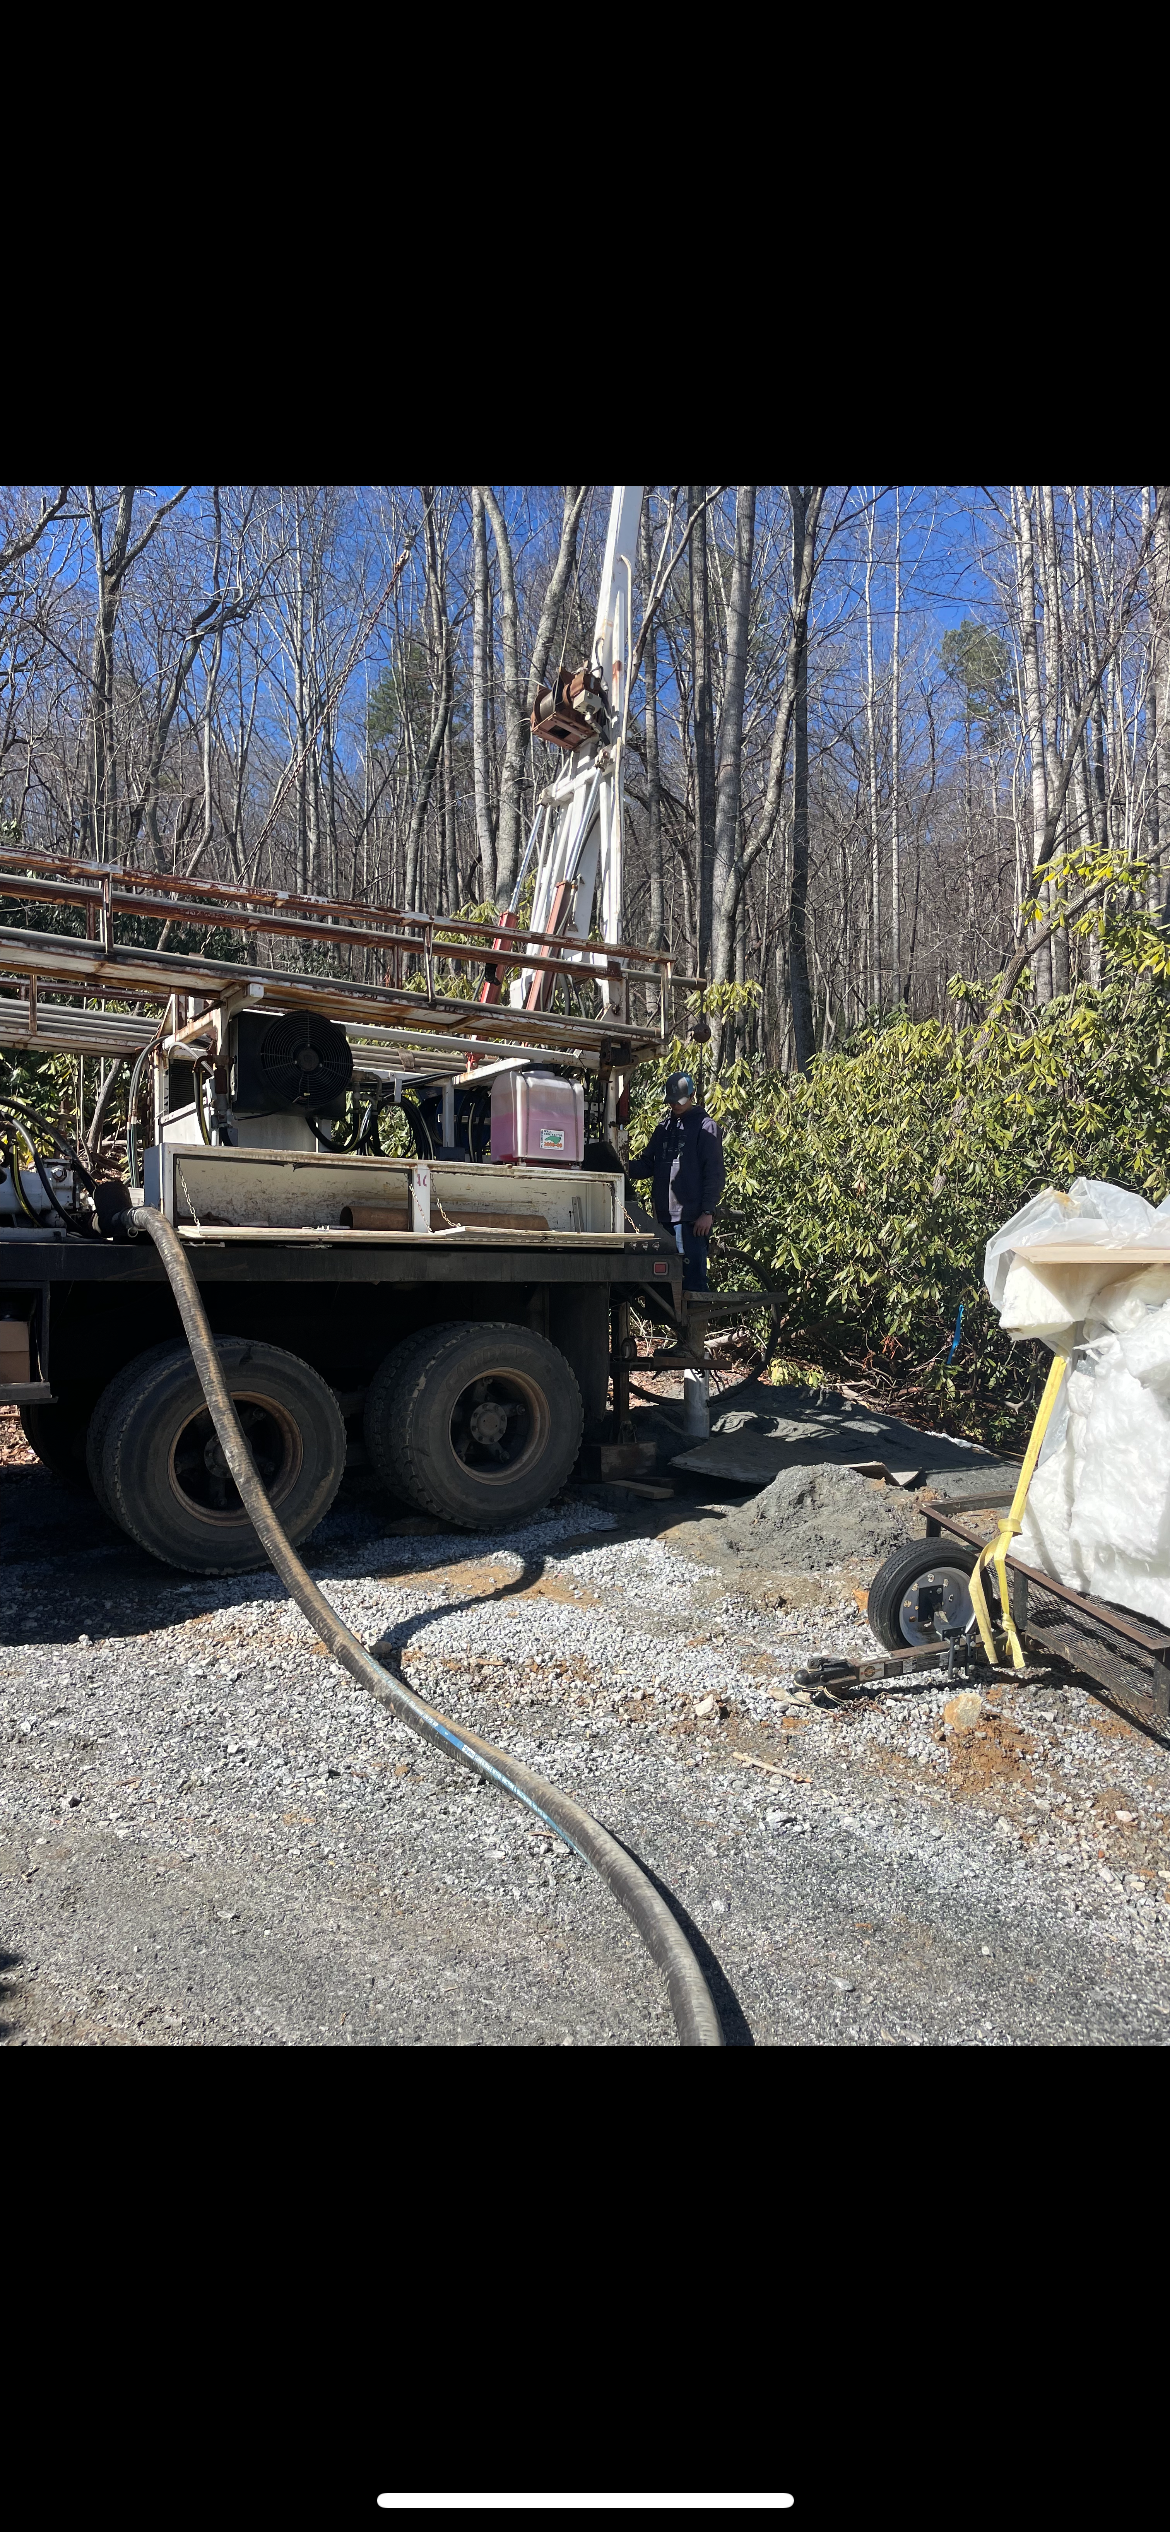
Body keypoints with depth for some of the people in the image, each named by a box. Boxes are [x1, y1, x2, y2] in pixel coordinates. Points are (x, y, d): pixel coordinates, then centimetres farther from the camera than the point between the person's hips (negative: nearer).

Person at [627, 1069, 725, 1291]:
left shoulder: (704, 1126, -1)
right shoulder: (664, 1127, 18)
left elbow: (714, 1172, -6)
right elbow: (648, 1164, 16)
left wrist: (708, 1211, -13)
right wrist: (627, 1166, -6)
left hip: (693, 1217, -6)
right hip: (666, 1215, 6)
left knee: (693, 1276, -6)